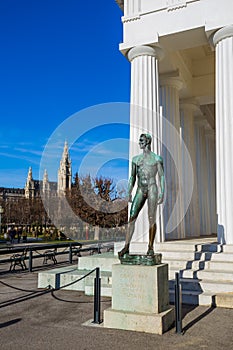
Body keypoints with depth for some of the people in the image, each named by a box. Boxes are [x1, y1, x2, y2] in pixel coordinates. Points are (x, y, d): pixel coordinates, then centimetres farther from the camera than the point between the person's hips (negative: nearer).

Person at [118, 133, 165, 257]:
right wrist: (129, 193, 7)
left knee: (151, 219, -3)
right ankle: (126, 246, -8)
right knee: (132, 217, -7)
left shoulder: (157, 158, 5)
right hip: (140, 190, 4)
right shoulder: (136, 159, 16)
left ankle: (150, 247, 5)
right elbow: (132, 177, 16)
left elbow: (161, 177, 1)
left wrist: (162, 193, -8)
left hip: (152, 189, -3)